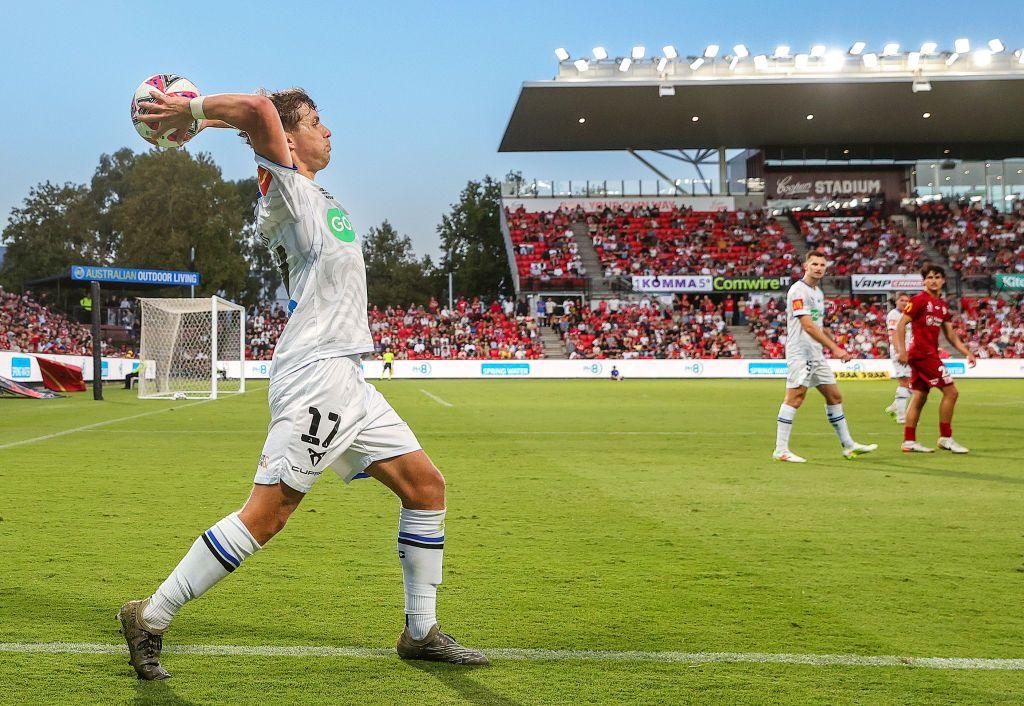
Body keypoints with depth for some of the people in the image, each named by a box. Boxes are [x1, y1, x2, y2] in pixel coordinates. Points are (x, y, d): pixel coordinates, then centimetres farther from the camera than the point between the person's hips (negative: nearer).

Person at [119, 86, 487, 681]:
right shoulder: (286, 188, -5)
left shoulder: (315, 195, 21)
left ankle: (421, 632, 18)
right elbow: (259, 108, -22)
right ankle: (150, 618, 1)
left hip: (346, 379, 10)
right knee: (267, 515, -11)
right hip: (315, 372, -10)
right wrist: (190, 110, -9)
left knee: (425, 484, 10)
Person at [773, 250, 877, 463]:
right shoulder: (799, 290, -12)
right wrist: (834, 348, -22)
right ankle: (780, 450, -8)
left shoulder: (818, 293, 17)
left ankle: (848, 446, 19)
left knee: (834, 397, 11)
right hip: (800, 354, -9)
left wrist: (835, 347, 23)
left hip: (816, 355, 9)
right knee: (794, 399, -11)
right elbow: (808, 326, -20)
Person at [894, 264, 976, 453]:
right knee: (950, 392, -9)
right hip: (922, 353, -8)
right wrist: (901, 350, -23)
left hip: (930, 354, 8)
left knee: (920, 397, 9)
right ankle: (945, 438, -2)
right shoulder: (919, 300, -9)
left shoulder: (943, 305, 15)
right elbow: (900, 324, -13)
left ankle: (909, 441, 12)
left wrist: (967, 352, 12)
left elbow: (950, 334, 19)